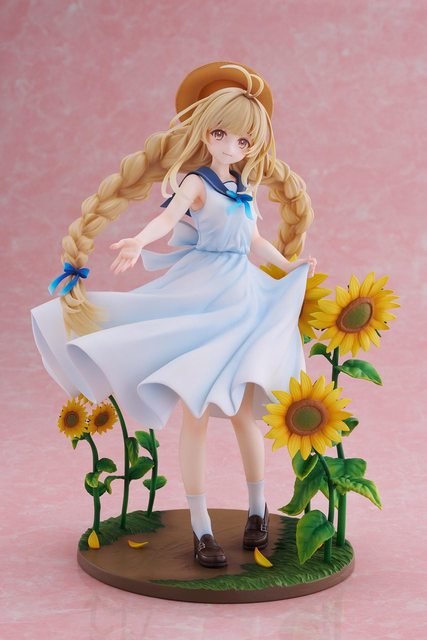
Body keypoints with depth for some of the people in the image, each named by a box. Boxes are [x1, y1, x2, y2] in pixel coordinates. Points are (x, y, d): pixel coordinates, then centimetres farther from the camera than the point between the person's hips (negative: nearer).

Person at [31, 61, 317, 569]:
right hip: (196, 305, -5)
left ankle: (258, 508, 27)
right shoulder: (195, 183, -9)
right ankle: (201, 530, 8)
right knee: (196, 415, -3)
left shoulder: (245, 188, 11)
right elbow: (168, 218, -30)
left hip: (242, 304, 5)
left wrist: (290, 265, 23)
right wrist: (140, 242, -48)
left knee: (243, 411, 8)